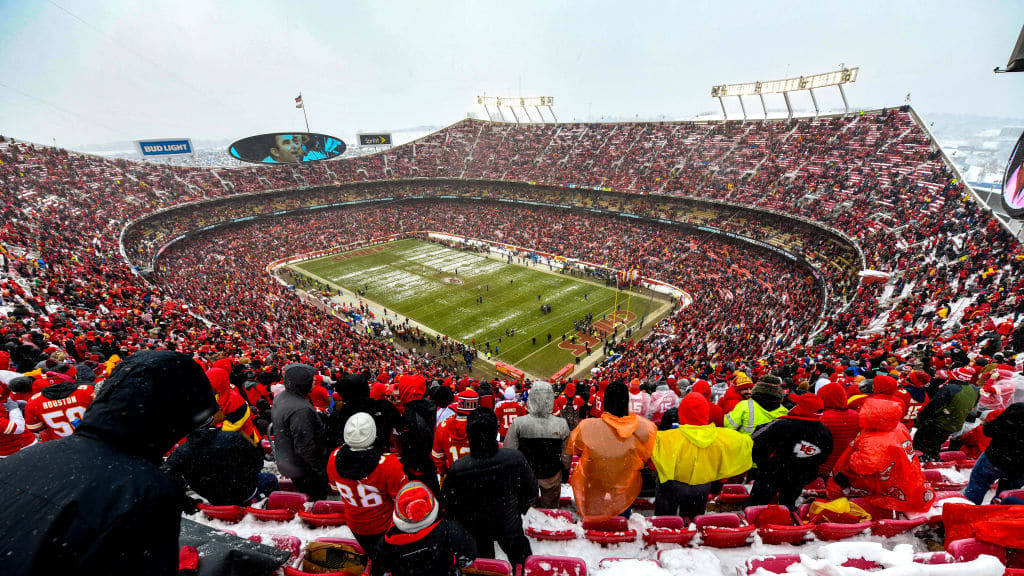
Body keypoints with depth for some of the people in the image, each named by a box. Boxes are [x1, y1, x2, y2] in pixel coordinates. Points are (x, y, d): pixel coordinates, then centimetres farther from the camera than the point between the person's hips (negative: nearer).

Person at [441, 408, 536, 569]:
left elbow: (447, 505, -14)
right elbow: (531, 493, -12)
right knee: (523, 564, 27)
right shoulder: (516, 458, -29)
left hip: (475, 533, 0)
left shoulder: (457, 469, -32)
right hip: (510, 527, 0)